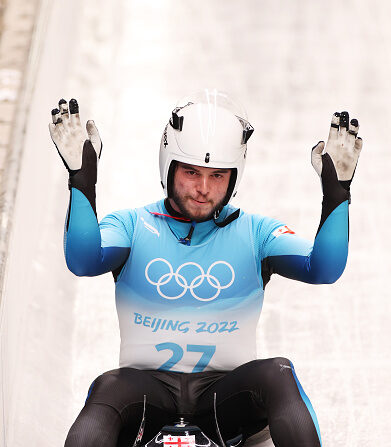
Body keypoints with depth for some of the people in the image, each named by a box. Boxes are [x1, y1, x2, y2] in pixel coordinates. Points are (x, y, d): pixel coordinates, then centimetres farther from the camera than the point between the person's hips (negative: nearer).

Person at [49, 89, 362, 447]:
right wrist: (82, 180, -22)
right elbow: (84, 262, -13)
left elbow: (323, 269, -7)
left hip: (227, 393, 1)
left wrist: (336, 191, -18)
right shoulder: (133, 225, 6)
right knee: (109, 388, -32)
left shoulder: (256, 232, 8)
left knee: (278, 374, -29)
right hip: (148, 385, 0)